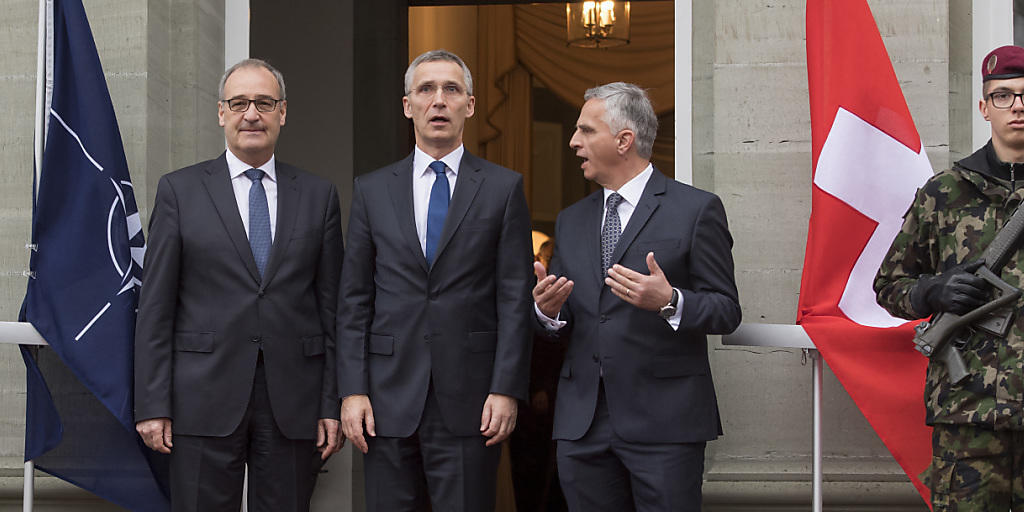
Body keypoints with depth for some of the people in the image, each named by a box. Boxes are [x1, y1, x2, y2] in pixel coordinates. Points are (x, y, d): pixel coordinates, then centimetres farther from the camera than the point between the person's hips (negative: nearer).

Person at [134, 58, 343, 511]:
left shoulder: (318, 196, 10)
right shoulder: (179, 190, 5)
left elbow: (330, 306, 8)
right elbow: (155, 305, 2)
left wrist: (332, 405, 3)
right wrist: (152, 405, -5)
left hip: (292, 405, 2)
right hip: (204, 401, -1)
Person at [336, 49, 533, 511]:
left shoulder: (503, 188, 5)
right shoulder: (372, 190, 9)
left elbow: (515, 298, 0)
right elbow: (354, 300, 7)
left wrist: (506, 390, -8)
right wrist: (352, 391, -1)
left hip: (469, 402, -1)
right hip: (389, 399, 2)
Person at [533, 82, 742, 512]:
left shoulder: (696, 209, -1)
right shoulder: (571, 221, 17)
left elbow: (727, 311, -4)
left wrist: (669, 302, -22)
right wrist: (547, 311, -4)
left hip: (664, 423, -5)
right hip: (582, 424, 5)